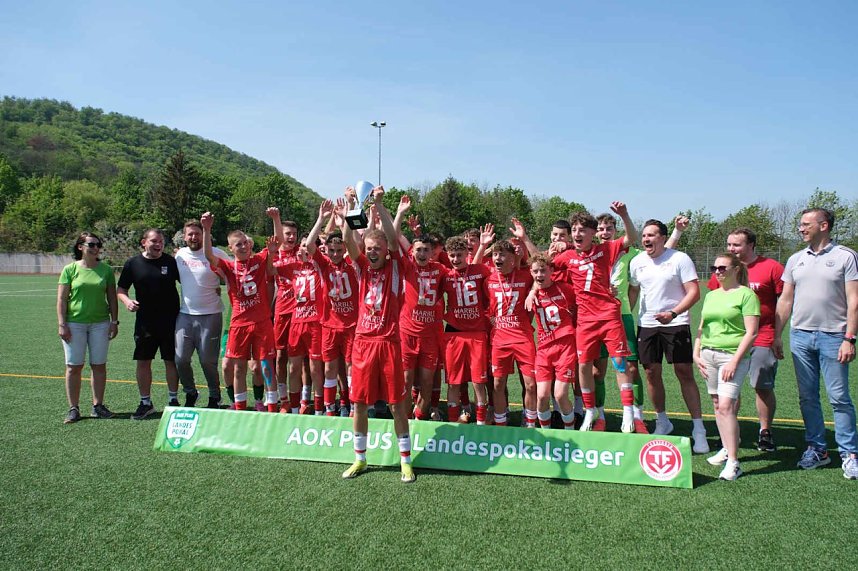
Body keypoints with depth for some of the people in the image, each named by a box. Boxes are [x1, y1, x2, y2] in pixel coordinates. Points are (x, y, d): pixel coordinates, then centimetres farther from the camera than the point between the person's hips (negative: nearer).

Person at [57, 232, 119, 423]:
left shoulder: (106, 270, 5)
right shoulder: (70, 269, -1)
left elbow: (112, 297, 9)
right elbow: (61, 299, -2)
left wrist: (114, 321, 4)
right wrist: (62, 324, -7)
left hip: (100, 323, 2)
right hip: (74, 323, -2)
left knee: (99, 365, 5)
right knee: (74, 366, 2)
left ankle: (98, 405, 16)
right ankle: (73, 408, 11)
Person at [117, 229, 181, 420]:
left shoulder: (171, 261, 0)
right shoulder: (133, 264, 2)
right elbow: (120, 289, 9)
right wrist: (127, 301, -12)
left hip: (170, 320, -1)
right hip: (145, 320, 1)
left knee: (171, 361, 6)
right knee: (143, 361, 6)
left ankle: (173, 400, 21)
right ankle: (145, 402, 19)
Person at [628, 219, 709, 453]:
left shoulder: (680, 259, -8)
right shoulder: (637, 262, 7)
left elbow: (694, 292, -11)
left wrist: (673, 313, -23)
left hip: (676, 324, -4)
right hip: (646, 324, 5)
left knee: (685, 374, -5)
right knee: (652, 373, 8)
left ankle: (698, 429, 2)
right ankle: (662, 422, 26)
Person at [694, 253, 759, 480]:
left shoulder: (746, 294, -5)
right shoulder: (711, 295, 16)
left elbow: (751, 332, -10)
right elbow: (702, 328, 20)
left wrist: (735, 361, -16)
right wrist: (696, 354, 9)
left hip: (733, 356, -7)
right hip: (708, 354, 7)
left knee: (726, 406, -15)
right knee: (717, 404, 9)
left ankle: (733, 462, -11)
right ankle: (727, 448, 23)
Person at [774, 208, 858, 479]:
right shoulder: (796, 260, 12)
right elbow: (785, 301, 14)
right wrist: (777, 336, 10)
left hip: (833, 337, -5)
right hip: (800, 335, 5)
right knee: (807, 397, 9)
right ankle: (817, 449, 20)